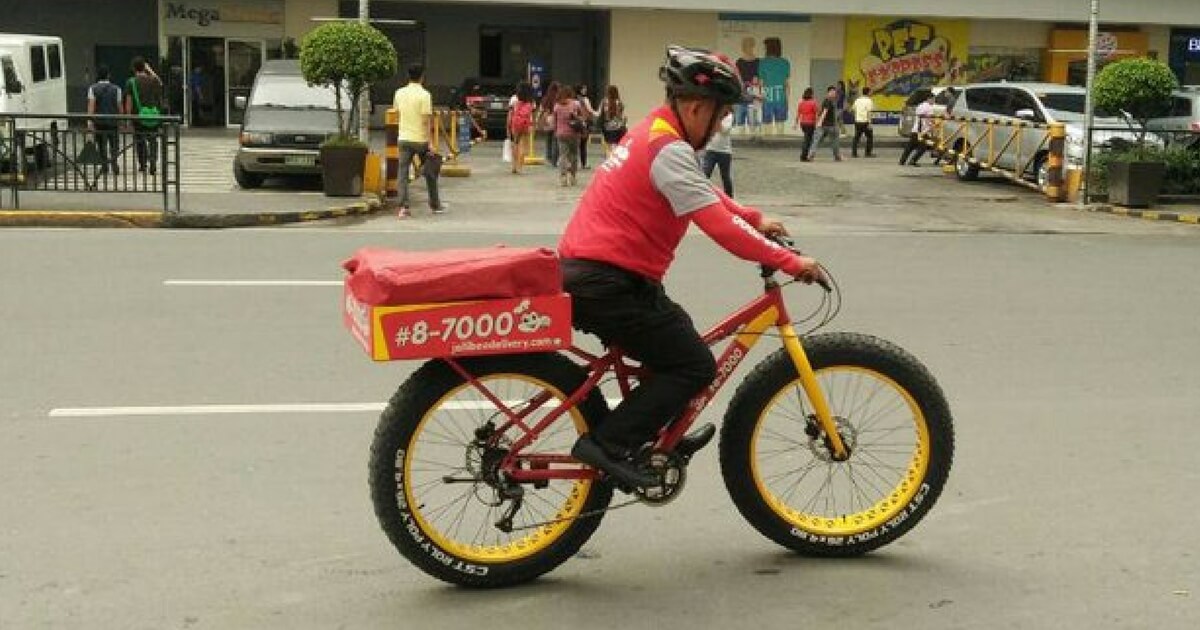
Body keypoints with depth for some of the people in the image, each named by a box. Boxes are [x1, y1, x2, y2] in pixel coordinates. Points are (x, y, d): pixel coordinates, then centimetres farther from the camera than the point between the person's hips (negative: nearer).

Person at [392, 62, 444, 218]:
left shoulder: (399, 93, 2)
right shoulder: (424, 95, -13)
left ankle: (403, 208, -7)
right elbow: (427, 121, -16)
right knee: (430, 172, 13)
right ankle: (435, 205, 23)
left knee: (403, 173, 3)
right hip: (421, 139, -3)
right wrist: (431, 143, -15)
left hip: (404, 138, 3)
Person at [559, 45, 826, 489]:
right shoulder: (669, 150, -17)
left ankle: (659, 438, 35)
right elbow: (720, 227, -23)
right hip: (607, 284, -10)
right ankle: (607, 444, -6)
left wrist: (755, 218, 21)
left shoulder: (650, 133, 15)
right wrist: (790, 262, -19)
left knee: (674, 342, 24)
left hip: (584, 273, 10)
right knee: (695, 366, -3)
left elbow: (704, 194, 28)